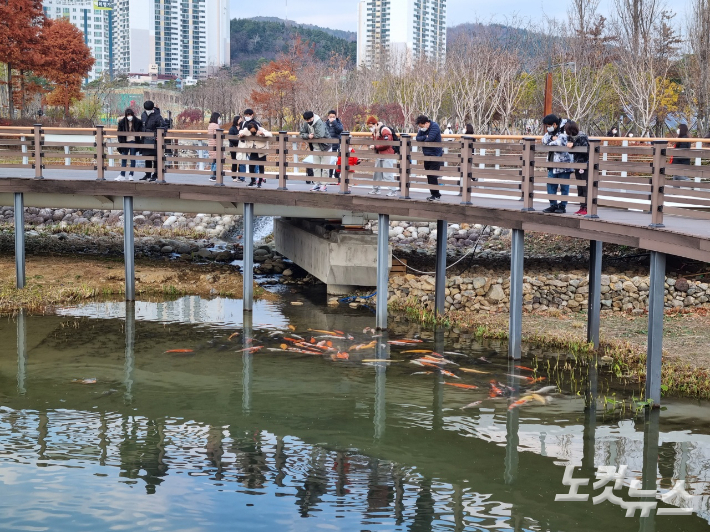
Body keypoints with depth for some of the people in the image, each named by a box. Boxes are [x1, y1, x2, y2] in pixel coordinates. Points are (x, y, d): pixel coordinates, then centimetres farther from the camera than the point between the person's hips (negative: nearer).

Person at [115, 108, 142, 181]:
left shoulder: (137, 122, -4)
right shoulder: (122, 122, -1)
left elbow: (140, 131, 4)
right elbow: (119, 132, 5)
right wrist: (120, 141, -1)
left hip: (133, 142, -1)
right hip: (125, 142, 1)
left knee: (133, 158, 3)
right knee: (123, 159, 4)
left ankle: (131, 175, 9)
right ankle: (122, 175, 8)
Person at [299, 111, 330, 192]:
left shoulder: (319, 123, -24)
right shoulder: (306, 124, -2)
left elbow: (320, 135, -37)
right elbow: (302, 134, -2)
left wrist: (312, 136, -18)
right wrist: (308, 136, -23)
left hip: (324, 147, -7)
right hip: (315, 148, 7)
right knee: (316, 166, 9)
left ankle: (323, 185, 2)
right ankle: (316, 184, 15)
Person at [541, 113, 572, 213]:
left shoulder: (564, 132, -11)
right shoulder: (551, 132, 14)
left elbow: (560, 142, -26)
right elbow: (544, 140, 1)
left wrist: (550, 143, -8)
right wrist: (552, 138, -17)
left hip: (563, 164, -8)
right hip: (552, 164, 8)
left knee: (564, 186, 1)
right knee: (551, 185, 7)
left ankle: (563, 206, 8)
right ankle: (553, 205, 15)